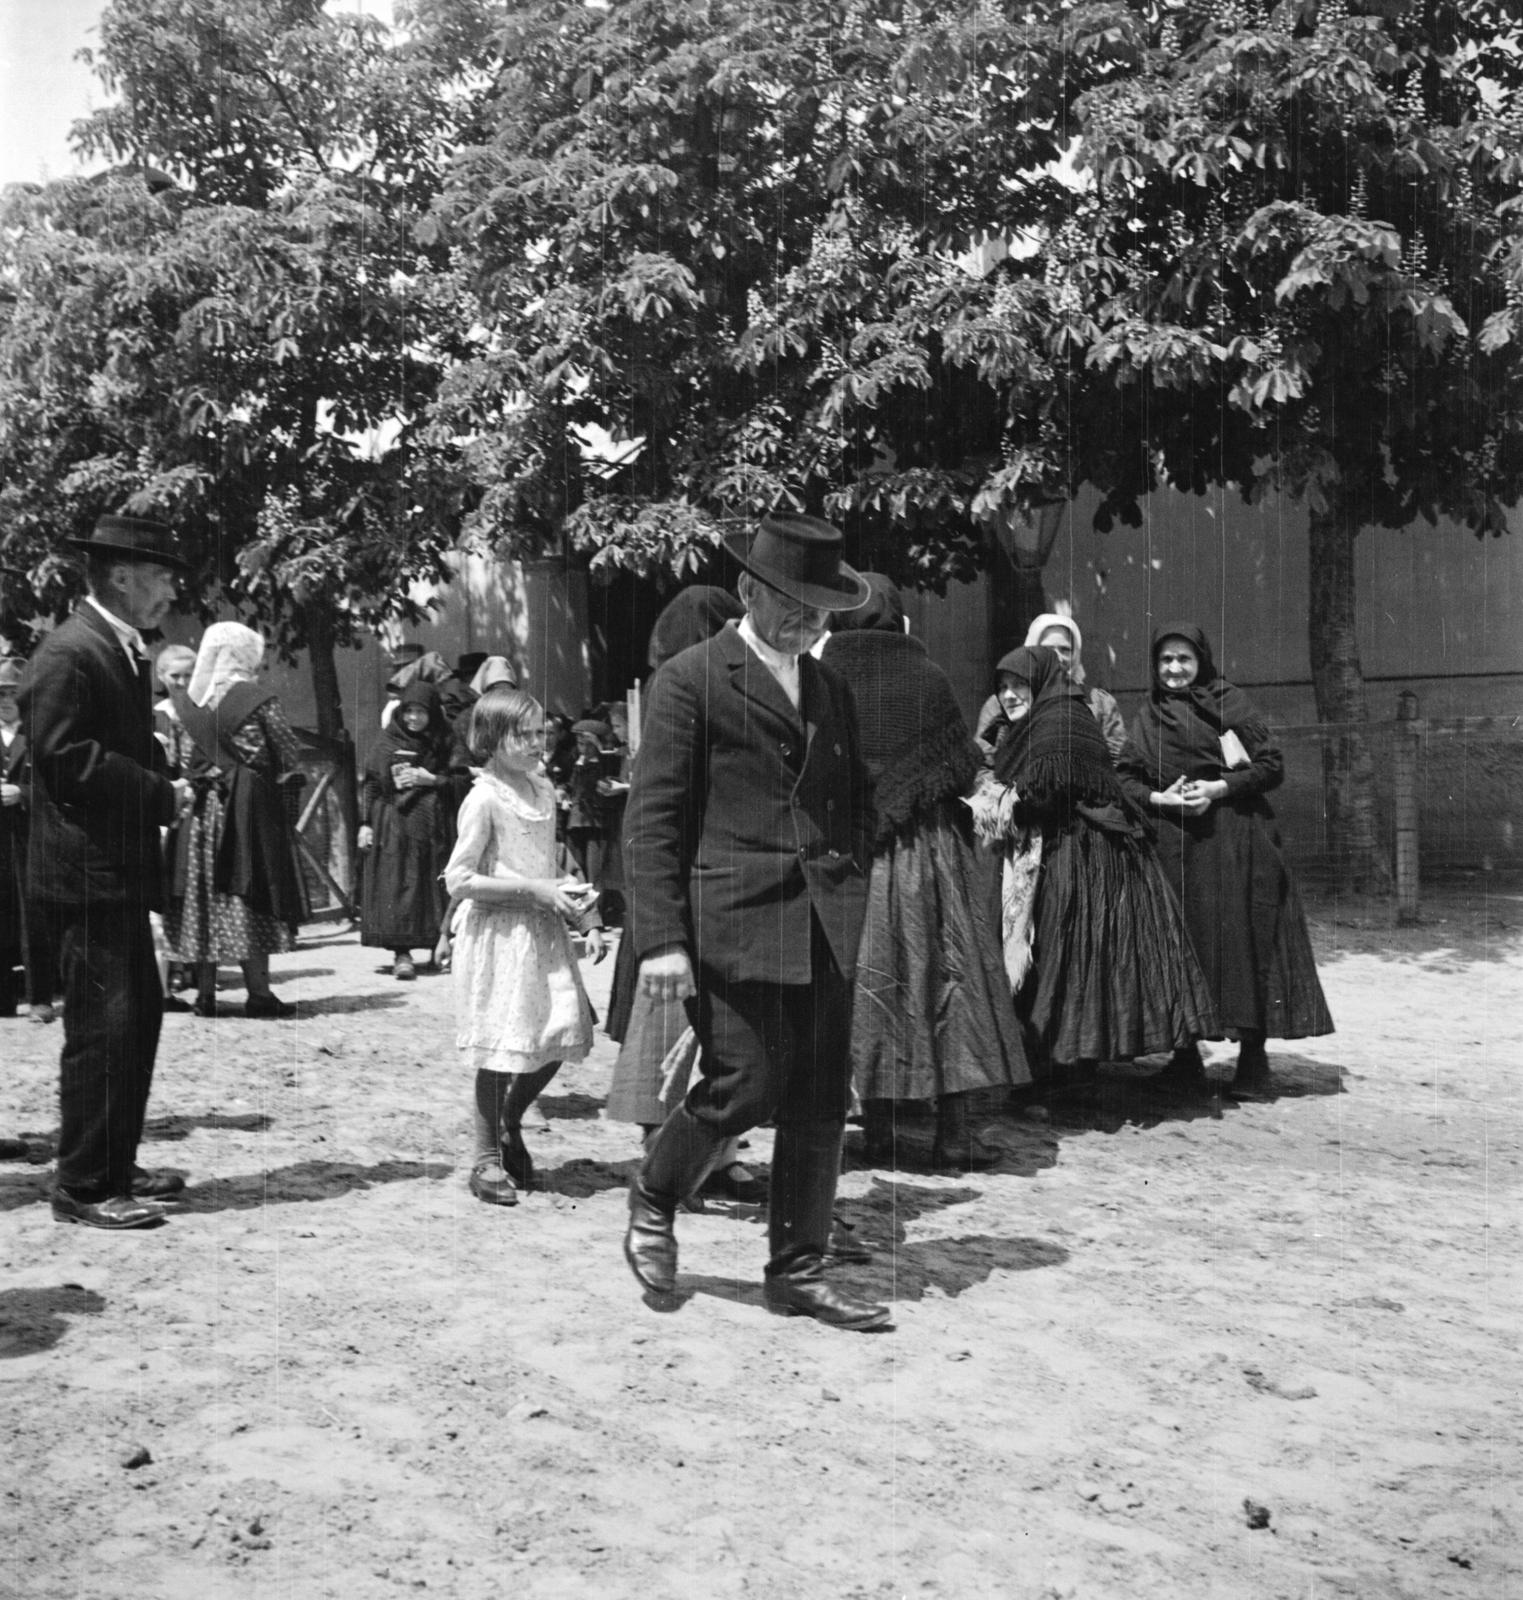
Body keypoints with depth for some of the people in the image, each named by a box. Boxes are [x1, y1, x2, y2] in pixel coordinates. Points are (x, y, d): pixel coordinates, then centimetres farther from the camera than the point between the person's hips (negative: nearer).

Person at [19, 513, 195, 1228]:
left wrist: (165, 781, 4)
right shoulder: (69, 654, -15)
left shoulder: (124, 651, 16)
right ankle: (84, 1186, 3)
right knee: (102, 1024, -7)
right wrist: (159, 793, -18)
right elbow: (64, 758, -22)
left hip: (121, 870, 11)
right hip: (87, 872, -11)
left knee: (139, 1015, 16)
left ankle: (117, 1166, 28)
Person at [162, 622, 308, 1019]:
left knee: (204, 899, 8)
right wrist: (287, 812, -1)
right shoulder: (258, 700, -8)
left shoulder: (189, 702, 5)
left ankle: (205, 994, 10)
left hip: (200, 808, 4)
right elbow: (289, 762, -8)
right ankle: (258, 994, 2)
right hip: (250, 809, -4)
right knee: (251, 898, 1)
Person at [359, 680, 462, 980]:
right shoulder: (386, 744, 6)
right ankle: (402, 953, -8)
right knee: (398, 887, -8)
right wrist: (366, 823, -4)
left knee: (437, 885, 1)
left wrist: (431, 779, -12)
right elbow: (370, 785, 4)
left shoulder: (444, 745, 7)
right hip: (395, 825, -1)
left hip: (435, 826, 1)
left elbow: (461, 782, 3)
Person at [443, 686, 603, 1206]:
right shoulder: (484, 798, -12)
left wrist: (585, 915, 12)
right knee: (501, 1045, -1)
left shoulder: (543, 788, 11)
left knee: (562, 1033, 4)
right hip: (498, 931, -7)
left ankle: (509, 1123, 28)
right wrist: (534, 889, -19)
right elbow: (458, 880, -16)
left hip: (542, 928, 7)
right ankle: (487, 1159, 14)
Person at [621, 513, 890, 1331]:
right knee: (743, 1086, -8)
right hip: (732, 924, -6)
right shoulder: (691, 680, -2)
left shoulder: (829, 689, 18)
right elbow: (652, 818, -7)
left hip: (824, 927, 6)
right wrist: (660, 939, -14)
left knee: (821, 1104, 6)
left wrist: (853, 893, 9)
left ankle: (798, 1270, 19)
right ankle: (652, 1201, 21)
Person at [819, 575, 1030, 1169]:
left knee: (866, 980, 7)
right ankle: (955, 1131, 6)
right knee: (946, 972, 6)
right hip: (927, 848, -1)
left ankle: (878, 1134, 10)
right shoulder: (926, 675, -5)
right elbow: (963, 774, -2)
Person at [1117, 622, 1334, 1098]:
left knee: (1243, 940, -7)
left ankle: (1253, 1058, -1)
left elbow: (1272, 765, 0)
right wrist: (1160, 798, -9)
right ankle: (1186, 1053, 11)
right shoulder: (1147, 717, 13)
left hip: (1236, 842, -3)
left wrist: (1219, 788, -12)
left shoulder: (1230, 703, 4)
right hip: (1174, 846, 3)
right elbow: (1125, 777, 10)